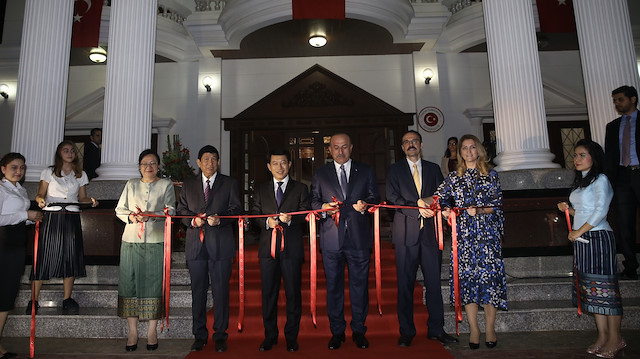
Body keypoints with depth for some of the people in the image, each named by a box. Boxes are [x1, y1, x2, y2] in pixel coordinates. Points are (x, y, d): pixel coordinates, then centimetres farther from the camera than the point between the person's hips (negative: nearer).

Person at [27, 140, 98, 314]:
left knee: (71, 257, -1)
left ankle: (67, 299, 7)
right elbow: (40, 194, 4)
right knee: (44, 256, -4)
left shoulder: (81, 175, 14)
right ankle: (34, 300, 6)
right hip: (51, 217, -2)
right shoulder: (49, 172, 8)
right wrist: (41, 200, -18)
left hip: (71, 217, 2)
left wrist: (90, 201, -7)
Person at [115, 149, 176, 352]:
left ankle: (152, 331, 8)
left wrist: (152, 215, -16)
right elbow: (120, 209, 13)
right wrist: (130, 216, -7)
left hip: (156, 242, -2)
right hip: (131, 241, 2)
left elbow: (170, 210, 1)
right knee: (130, 282, 0)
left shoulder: (166, 185, 9)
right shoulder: (131, 185, 16)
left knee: (154, 283, -2)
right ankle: (132, 331, 9)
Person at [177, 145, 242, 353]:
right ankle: (199, 335, 20)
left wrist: (219, 219, -15)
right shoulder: (188, 185, 14)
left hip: (221, 244, -2)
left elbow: (236, 209, 2)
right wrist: (193, 221, -8)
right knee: (198, 291, 8)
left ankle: (220, 336, 13)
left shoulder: (229, 183, 8)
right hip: (195, 244, 2)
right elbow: (181, 210, 12)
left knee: (220, 291, 1)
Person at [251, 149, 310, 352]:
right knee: (268, 293, 6)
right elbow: (254, 215, 11)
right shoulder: (261, 190, 15)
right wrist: (266, 222, -9)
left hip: (292, 247, -2)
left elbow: (306, 215, 1)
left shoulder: (300, 189, 8)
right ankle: (270, 336, 20)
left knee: (293, 293, 2)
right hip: (268, 247, 2)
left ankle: (291, 337, 16)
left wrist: (290, 219, -18)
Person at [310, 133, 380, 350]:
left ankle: (359, 331, 21)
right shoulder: (320, 174, 11)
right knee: (333, 285, 7)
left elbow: (375, 198, 9)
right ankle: (337, 332, 20)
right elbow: (313, 200, 9)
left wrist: (365, 204, -12)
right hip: (331, 238, 0)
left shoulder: (366, 171, 11)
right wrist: (323, 207, -12)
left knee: (359, 284, 6)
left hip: (359, 237, 0)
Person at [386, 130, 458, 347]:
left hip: (429, 231, 2)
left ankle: (436, 329, 17)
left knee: (434, 282, 4)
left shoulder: (433, 169, 16)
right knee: (405, 283, 1)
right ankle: (406, 331, 12)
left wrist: (430, 201, -8)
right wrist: (417, 205, -12)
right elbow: (392, 199, -2)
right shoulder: (395, 170, 8)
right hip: (406, 232, -2)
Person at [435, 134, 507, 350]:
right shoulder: (454, 177, 11)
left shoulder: (490, 175, 7)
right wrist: (445, 209, -17)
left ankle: (490, 328, 10)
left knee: (489, 275, -3)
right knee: (466, 276, 0)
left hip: (487, 232, -1)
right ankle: (474, 329, 10)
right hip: (463, 234, 1)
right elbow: (441, 198, 3)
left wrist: (479, 210, -16)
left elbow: (496, 205, 1)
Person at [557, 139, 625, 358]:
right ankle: (602, 336, 15)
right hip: (581, 239, 8)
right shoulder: (579, 182, 18)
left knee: (604, 286, -5)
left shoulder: (600, 180, -6)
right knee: (591, 287, 8)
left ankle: (615, 339, 3)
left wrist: (580, 231, -19)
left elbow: (600, 211, -16)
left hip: (598, 237, -8)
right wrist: (567, 209, 6)